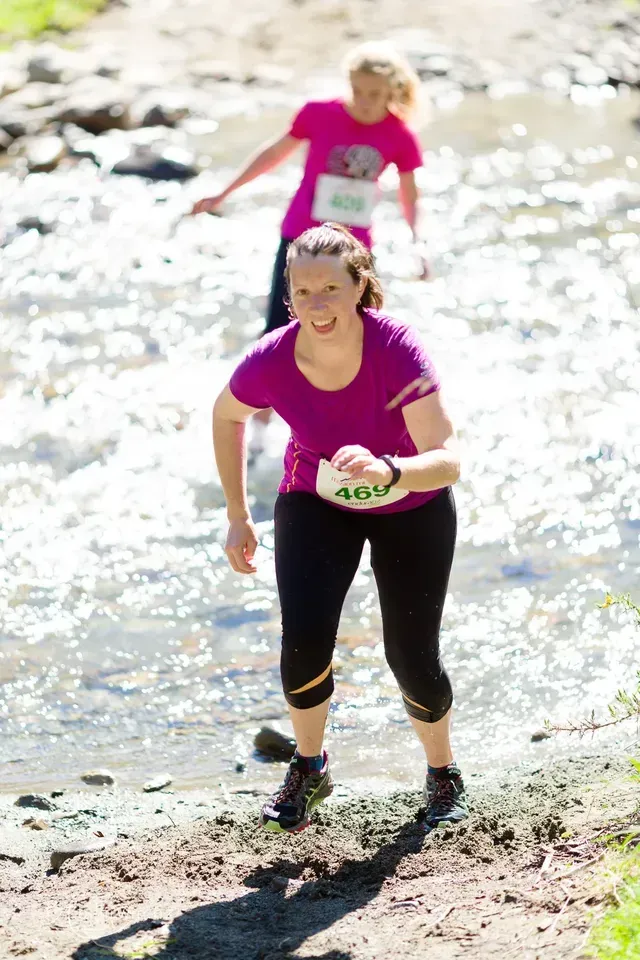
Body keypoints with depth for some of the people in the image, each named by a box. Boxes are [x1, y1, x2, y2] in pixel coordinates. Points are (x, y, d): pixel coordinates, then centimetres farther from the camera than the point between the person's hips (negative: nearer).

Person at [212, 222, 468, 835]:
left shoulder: (397, 349, -35)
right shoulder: (270, 363, -28)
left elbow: (447, 462, -39)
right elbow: (226, 416, -3)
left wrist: (387, 471, -58)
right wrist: (238, 516, 0)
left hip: (412, 508, -1)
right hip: (315, 504, 1)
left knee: (411, 657, -1)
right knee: (304, 640, -18)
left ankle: (443, 774, 30)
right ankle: (309, 768, 11)